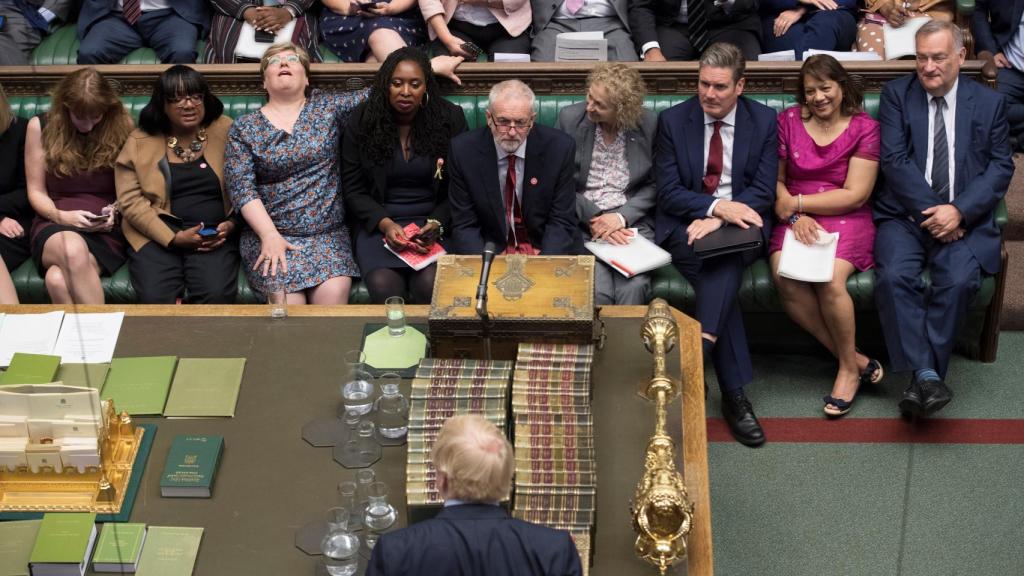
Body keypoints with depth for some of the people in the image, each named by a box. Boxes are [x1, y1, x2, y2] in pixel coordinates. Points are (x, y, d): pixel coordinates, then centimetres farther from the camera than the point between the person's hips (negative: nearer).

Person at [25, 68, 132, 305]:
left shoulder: (121, 126, 2)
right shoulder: (40, 127, 3)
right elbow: (36, 192, 7)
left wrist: (116, 211, -10)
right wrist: (61, 216, -11)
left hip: (106, 231, -1)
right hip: (54, 225, 1)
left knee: (58, 279, -36)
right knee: (72, 248, -40)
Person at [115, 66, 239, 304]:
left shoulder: (226, 132, 8)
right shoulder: (140, 142, 8)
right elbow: (131, 200, 0)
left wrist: (231, 224, -10)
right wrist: (173, 238, -12)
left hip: (215, 236, 0)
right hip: (158, 234, 0)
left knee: (216, 296, -28)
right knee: (155, 298, -27)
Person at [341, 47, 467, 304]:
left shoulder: (450, 119, 0)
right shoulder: (362, 121, 1)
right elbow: (353, 189, 4)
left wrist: (437, 223, -13)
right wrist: (385, 223, -12)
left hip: (435, 223, 0)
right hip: (379, 223, 0)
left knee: (431, 285, -28)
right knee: (384, 285, -28)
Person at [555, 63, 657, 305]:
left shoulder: (649, 123, 0)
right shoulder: (570, 118, 0)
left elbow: (653, 185, 6)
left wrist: (622, 217, -9)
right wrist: (592, 219, -11)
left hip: (631, 220, 0)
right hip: (581, 221, 0)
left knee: (633, 287, -27)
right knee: (597, 290, -26)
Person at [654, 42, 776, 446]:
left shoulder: (764, 121, 5)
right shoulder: (673, 120, 3)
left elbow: (763, 191, -2)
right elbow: (668, 192, -2)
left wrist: (718, 220, -17)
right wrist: (717, 206, -19)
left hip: (739, 225, 1)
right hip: (684, 227, -1)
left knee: (724, 258, -35)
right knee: (722, 270, -31)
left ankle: (701, 346, -45)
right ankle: (734, 393, -33)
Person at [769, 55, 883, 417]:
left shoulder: (864, 128, 1)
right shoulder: (788, 121, 9)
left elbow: (855, 195, -5)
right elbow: (774, 181, 8)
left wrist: (796, 202, -7)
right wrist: (793, 217, -11)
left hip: (845, 220, -2)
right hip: (795, 220, 2)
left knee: (830, 279, -33)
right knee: (785, 279, -29)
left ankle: (849, 368, -8)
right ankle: (856, 360, -15)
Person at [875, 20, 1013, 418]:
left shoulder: (989, 102, 10)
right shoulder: (897, 94, 7)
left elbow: (1000, 167, 3)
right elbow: (895, 160, -3)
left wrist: (958, 211, -13)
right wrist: (931, 212, -13)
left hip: (964, 219, 0)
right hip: (906, 215, 0)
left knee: (958, 280, -28)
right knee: (894, 276, -29)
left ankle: (921, 380, -21)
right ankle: (926, 374, -26)